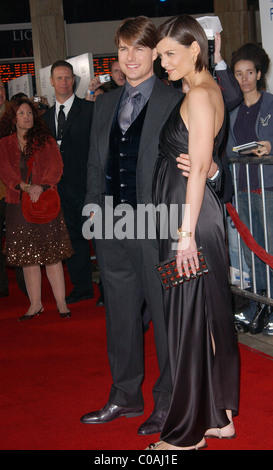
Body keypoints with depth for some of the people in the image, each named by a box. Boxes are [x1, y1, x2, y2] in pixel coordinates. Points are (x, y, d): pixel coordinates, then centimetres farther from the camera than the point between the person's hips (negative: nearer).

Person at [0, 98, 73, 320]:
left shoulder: (46, 141, 6)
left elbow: (56, 167, -3)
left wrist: (41, 187, -18)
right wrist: (25, 187, -17)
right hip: (19, 205, 2)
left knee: (52, 255, -2)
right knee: (28, 257, 5)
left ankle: (61, 302, 3)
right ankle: (35, 304, 13)